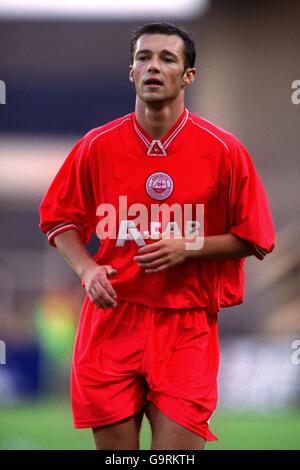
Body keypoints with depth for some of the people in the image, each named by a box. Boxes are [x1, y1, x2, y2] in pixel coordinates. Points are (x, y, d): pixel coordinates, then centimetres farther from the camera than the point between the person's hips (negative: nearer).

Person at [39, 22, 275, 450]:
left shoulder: (223, 151, -3)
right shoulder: (97, 146, 2)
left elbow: (253, 240, 2)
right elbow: (59, 220, 13)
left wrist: (187, 248, -12)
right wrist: (86, 268, -6)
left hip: (187, 329, -1)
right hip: (111, 319, 2)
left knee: (177, 446, -8)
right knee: (114, 447, 4)